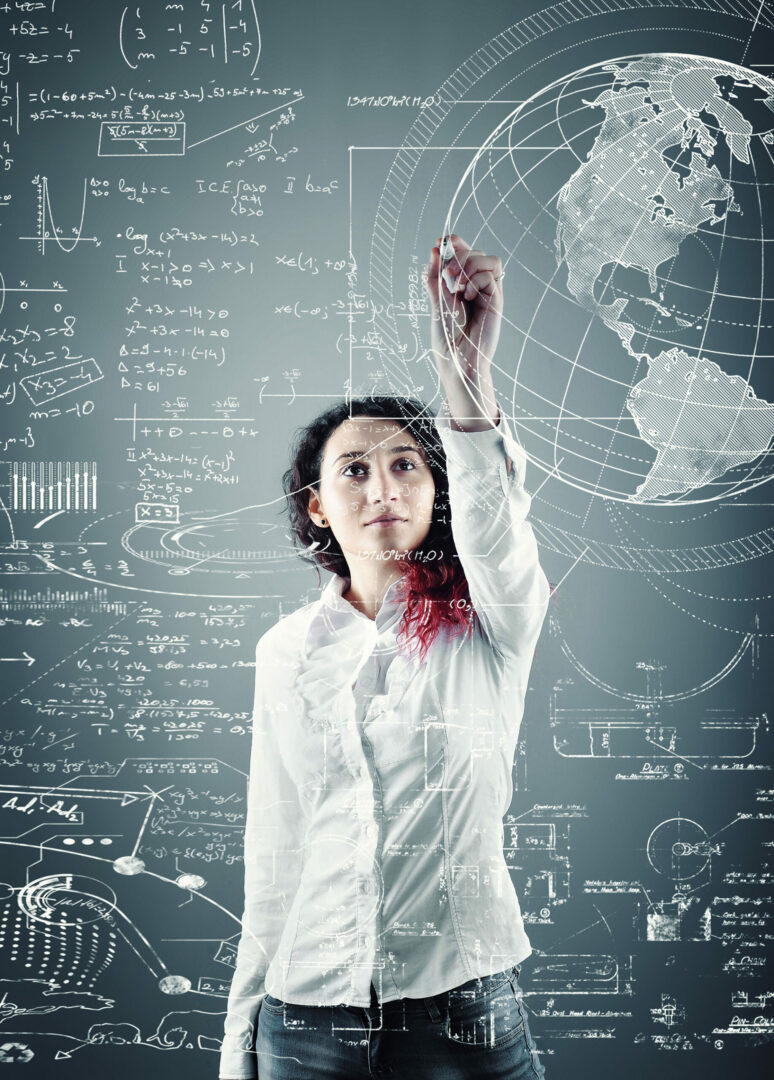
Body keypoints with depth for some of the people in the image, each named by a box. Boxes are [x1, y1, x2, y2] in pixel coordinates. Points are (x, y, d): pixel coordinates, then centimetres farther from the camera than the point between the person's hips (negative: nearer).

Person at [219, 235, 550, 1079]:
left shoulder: (490, 626, -2)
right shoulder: (287, 651, 5)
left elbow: (493, 525, -26)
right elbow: (272, 851, 8)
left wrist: (468, 378, -43)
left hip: (465, 1012, -2)